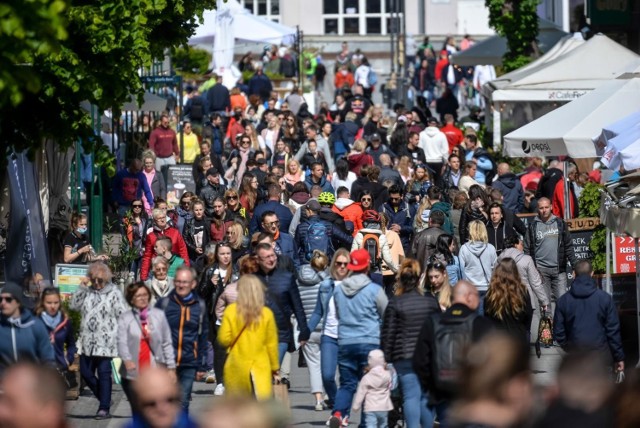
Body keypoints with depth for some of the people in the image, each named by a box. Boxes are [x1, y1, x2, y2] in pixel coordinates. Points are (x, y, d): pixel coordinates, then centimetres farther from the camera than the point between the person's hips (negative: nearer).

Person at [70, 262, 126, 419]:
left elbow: (121, 316, -5)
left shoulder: (114, 293, -3)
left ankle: (104, 408, 0)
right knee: (86, 372, 7)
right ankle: (104, 399, 25)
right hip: (87, 340, 6)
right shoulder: (87, 292, 13)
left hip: (105, 341, -6)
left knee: (104, 374, -4)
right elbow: (74, 305, 6)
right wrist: (81, 288, 0)